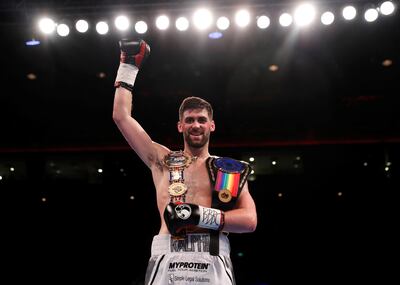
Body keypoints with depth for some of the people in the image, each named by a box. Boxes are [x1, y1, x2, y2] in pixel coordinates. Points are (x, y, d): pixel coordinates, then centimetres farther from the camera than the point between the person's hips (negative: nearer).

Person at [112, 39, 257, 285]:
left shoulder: (230, 169, 15)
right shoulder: (163, 160, 17)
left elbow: (250, 220, 4)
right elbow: (121, 115, 18)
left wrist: (201, 216, -9)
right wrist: (129, 65, 21)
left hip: (213, 262, 0)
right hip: (167, 259, 1)